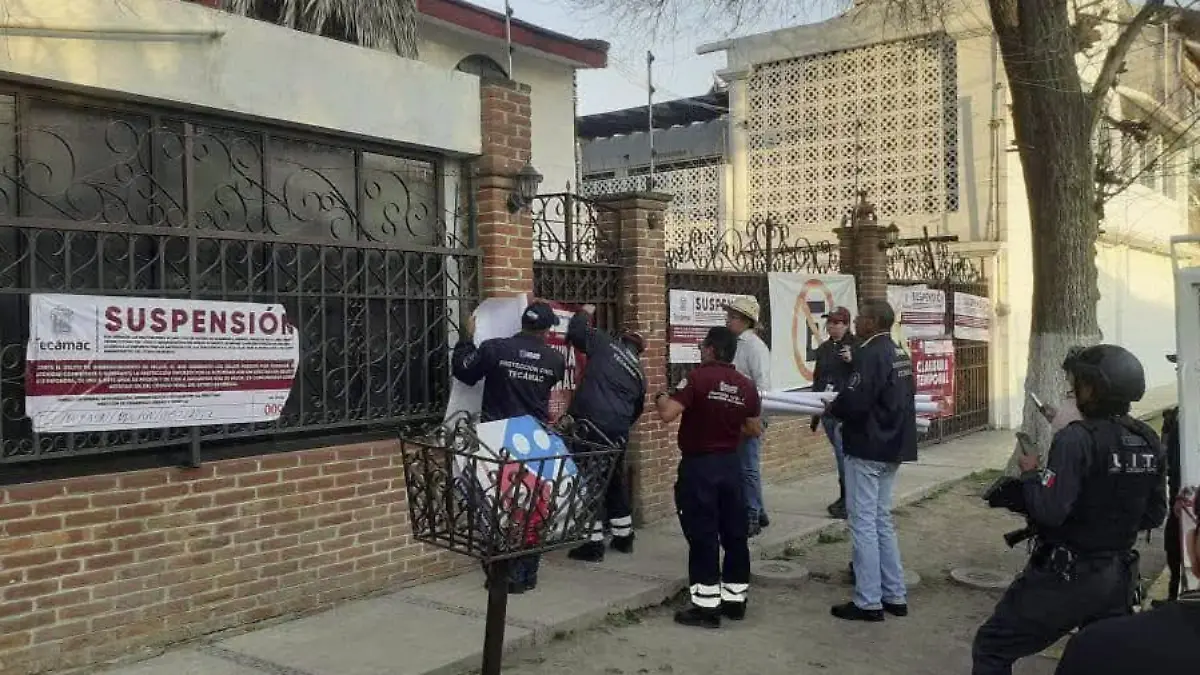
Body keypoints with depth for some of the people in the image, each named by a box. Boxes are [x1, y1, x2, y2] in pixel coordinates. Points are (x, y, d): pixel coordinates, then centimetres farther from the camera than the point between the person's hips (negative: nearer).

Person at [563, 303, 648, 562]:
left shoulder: (605, 344, 3)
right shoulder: (639, 373, 17)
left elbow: (575, 331, 5)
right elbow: (636, 410, 22)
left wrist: (584, 313, 24)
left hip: (589, 422, -5)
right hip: (618, 430, 5)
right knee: (616, 481, 20)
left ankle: (594, 543, 0)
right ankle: (624, 536, 29)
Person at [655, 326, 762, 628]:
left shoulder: (698, 378, -14)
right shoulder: (746, 385, 2)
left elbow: (668, 414, -22)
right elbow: (754, 430, 9)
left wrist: (660, 398, -1)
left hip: (699, 465, -5)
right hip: (731, 464, 5)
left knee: (703, 535, -1)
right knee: (735, 533, 12)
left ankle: (707, 606, 2)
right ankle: (735, 599, 21)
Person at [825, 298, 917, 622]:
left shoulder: (870, 355, -19)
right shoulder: (899, 354, 11)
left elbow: (854, 403, -27)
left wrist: (833, 408, -6)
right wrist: (842, 404, 12)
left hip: (867, 449, -9)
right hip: (892, 447, 9)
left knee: (863, 523, -2)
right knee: (882, 520, 17)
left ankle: (868, 602, 4)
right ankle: (895, 596, 21)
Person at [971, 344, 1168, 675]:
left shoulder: (1078, 438, -22)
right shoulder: (1149, 442, 0)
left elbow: (1049, 510, -29)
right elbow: (1154, 515, 10)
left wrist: (1030, 472, -12)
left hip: (1064, 577, -7)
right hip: (1117, 577, 7)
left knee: (991, 648, 5)